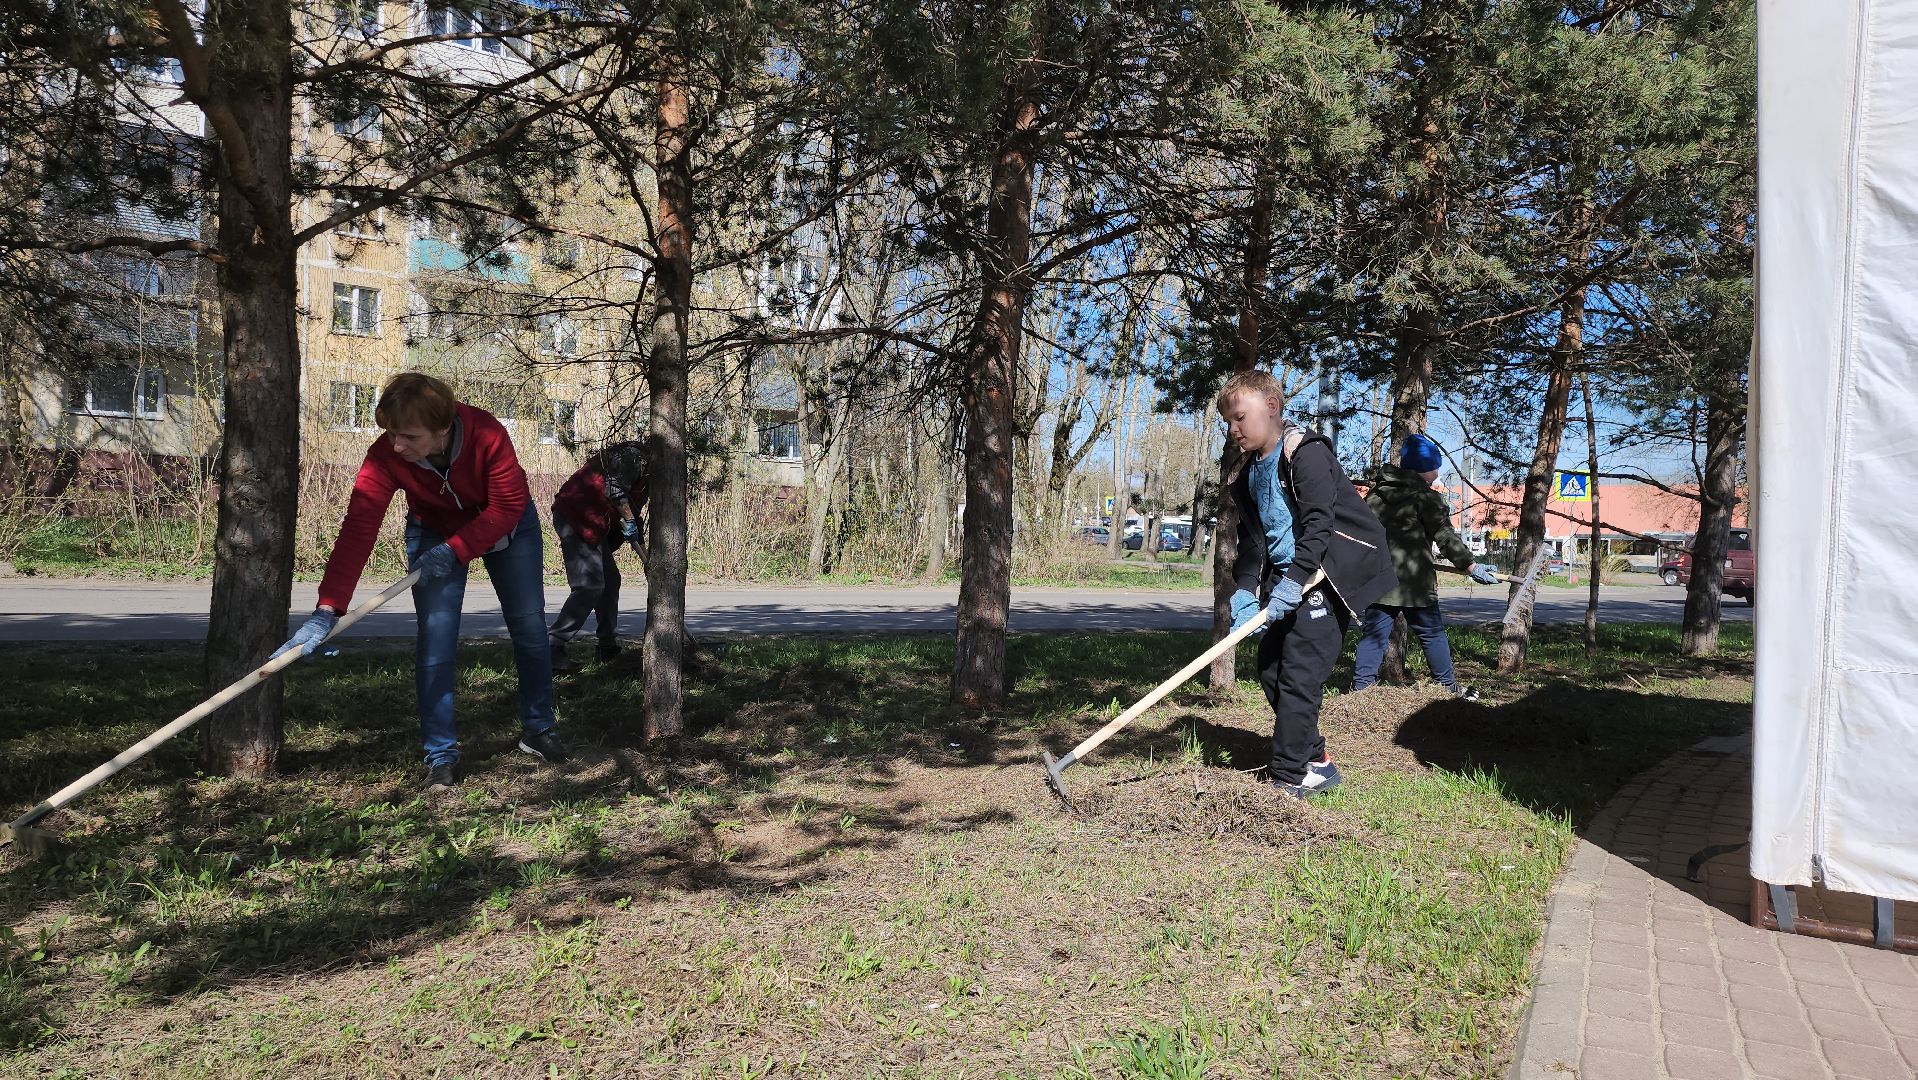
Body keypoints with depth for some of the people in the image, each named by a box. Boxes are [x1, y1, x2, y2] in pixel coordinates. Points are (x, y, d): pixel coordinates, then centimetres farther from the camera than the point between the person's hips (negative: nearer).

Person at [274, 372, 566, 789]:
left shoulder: (487, 434, -36)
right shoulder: (385, 457, -31)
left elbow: (508, 506, -27)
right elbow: (357, 531, -37)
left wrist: (455, 550, -33)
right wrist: (327, 611, -45)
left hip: (507, 524, 0)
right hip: (434, 532, 0)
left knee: (530, 629, 5)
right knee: (435, 641, -12)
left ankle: (538, 728, 25)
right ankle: (440, 756, -1)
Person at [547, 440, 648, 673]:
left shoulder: (641, 477, 22)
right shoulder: (630, 455, -7)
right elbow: (615, 488, -24)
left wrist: (646, 558, 22)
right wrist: (629, 521, -16)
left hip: (592, 525, 11)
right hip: (574, 517, -11)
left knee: (610, 580, 14)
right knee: (590, 585, -15)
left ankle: (609, 648, 21)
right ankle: (552, 648, -16)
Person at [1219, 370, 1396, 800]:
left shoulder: (1306, 452, -13)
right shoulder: (1246, 474, 11)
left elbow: (1319, 522, -22)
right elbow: (1252, 539, 8)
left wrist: (1295, 580, -31)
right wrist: (1245, 590, -7)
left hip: (1325, 574, -9)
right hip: (1285, 579, 9)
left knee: (1299, 674, -13)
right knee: (1270, 668, 10)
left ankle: (1290, 778, -6)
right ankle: (1315, 762, 22)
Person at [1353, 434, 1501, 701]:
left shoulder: (1376, 492, 12)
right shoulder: (1426, 497, -8)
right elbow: (1445, 536, -11)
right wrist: (1471, 566, -9)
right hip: (1413, 579, -5)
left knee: (1374, 631, 6)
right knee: (1432, 633, 7)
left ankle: (1361, 685, 0)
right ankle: (1449, 686, 17)